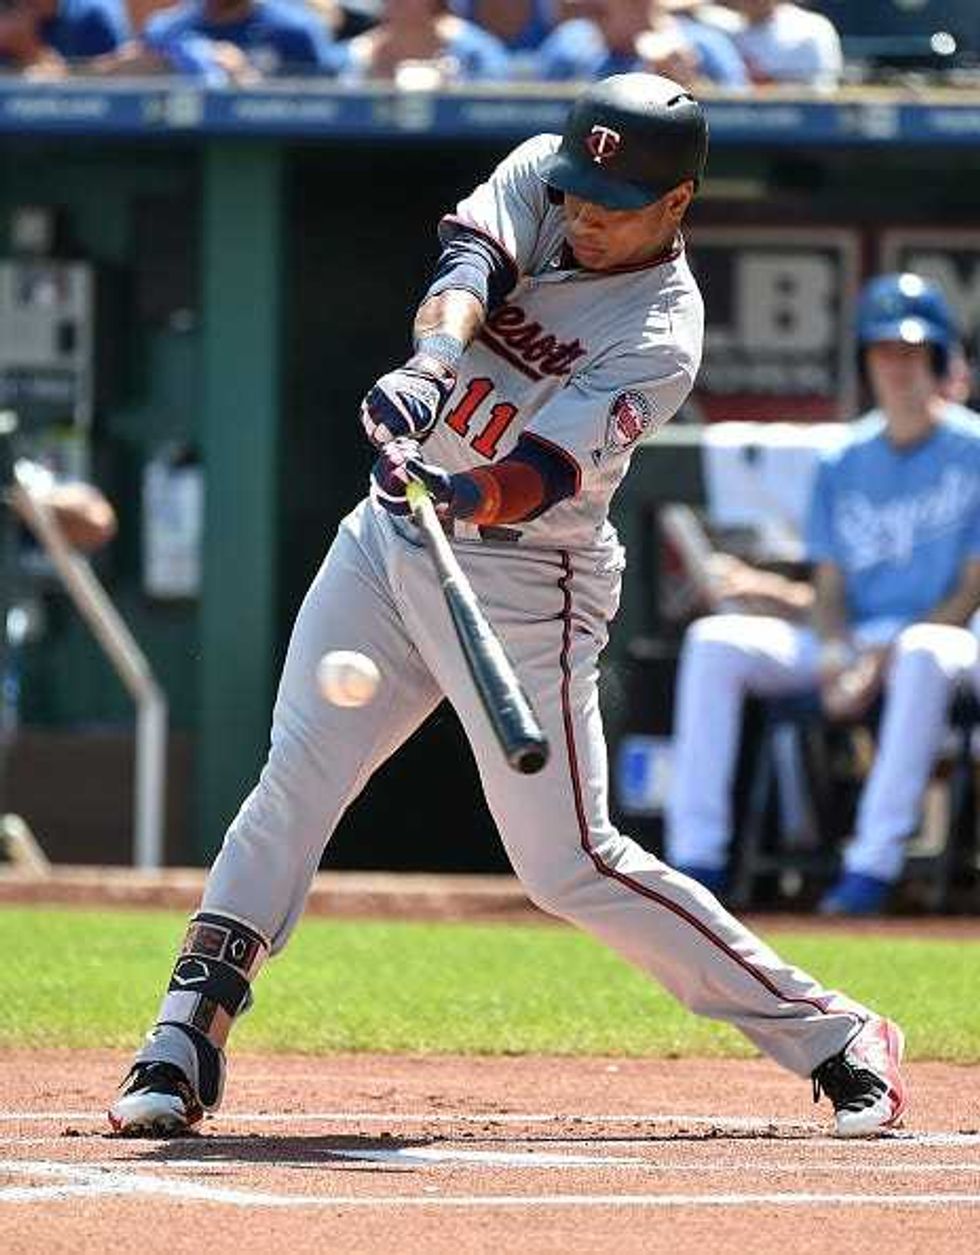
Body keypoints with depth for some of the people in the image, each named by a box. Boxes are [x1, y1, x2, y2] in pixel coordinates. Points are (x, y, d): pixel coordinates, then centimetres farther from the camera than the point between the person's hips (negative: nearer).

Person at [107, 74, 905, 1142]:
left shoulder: (661, 338, -17)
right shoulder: (540, 177, -1)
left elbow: (542, 474, -29)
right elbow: (470, 261, -21)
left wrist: (464, 497, -50)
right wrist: (432, 361, -42)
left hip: (522, 582, -6)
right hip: (389, 537, 6)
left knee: (569, 865, -8)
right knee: (290, 789, -3)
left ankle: (833, 1040, 1)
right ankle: (181, 1051, 0)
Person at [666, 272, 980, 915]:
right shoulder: (845, 463, 14)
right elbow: (830, 589, 11)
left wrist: (885, 660, -18)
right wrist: (838, 661, -12)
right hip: (848, 641, 5)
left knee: (923, 654, -42)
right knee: (715, 641, -18)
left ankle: (873, 866, -42)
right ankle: (697, 857, -24)